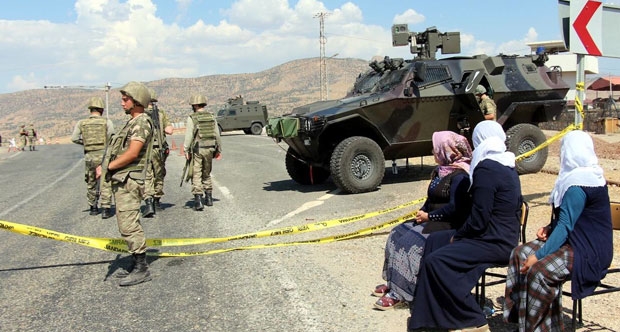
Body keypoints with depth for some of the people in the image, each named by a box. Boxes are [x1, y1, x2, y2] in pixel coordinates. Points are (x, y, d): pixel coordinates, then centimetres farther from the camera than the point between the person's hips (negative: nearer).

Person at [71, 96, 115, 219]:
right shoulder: (106, 122, -5)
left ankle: (93, 207, 26)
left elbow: (74, 138, -1)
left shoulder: (81, 123, 3)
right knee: (105, 183, 0)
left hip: (89, 156, 3)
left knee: (91, 183, 18)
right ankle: (106, 209, -6)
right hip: (104, 155, -3)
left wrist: (85, 142, 14)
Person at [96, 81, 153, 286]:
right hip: (122, 181, 11)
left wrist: (108, 167, -11)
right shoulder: (132, 123, 19)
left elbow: (132, 154, -21)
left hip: (128, 181, -11)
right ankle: (137, 266, 23)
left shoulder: (141, 122, -12)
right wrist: (106, 166, 4)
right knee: (128, 225, 14)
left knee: (129, 226, -11)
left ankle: (142, 269, -6)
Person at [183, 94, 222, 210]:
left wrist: (186, 150, -7)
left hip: (197, 149, -5)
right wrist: (218, 149, 15)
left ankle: (198, 201, -9)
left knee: (196, 175, -1)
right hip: (209, 149, 5)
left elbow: (189, 135, -12)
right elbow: (217, 134, 8)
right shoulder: (212, 117, 6)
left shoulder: (192, 118, -7)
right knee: (207, 174, 19)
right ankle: (209, 198, 24)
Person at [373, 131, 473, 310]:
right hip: (433, 221, 10)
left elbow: (454, 208, -23)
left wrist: (428, 216, -15)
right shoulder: (441, 170, 13)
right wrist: (422, 212, 1)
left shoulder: (460, 176, -16)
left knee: (412, 243, -24)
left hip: (449, 225, -10)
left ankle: (399, 293, -19)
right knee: (397, 234, -2)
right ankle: (393, 283, 0)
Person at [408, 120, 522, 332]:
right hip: (505, 235, 11)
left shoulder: (485, 169, -19)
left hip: (495, 243, -11)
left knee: (436, 261, -18)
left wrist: (458, 235, -2)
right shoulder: (507, 165, 10)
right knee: (434, 240, 13)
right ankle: (430, 311, 19)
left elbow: (478, 220, -22)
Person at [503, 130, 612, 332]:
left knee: (539, 271, -30)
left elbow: (566, 226, -25)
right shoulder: (588, 174, 12)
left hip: (589, 251, -11)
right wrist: (550, 228, 3)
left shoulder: (578, 183, -20)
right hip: (577, 241, 11)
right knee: (520, 253, -2)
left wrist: (539, 255, -26)